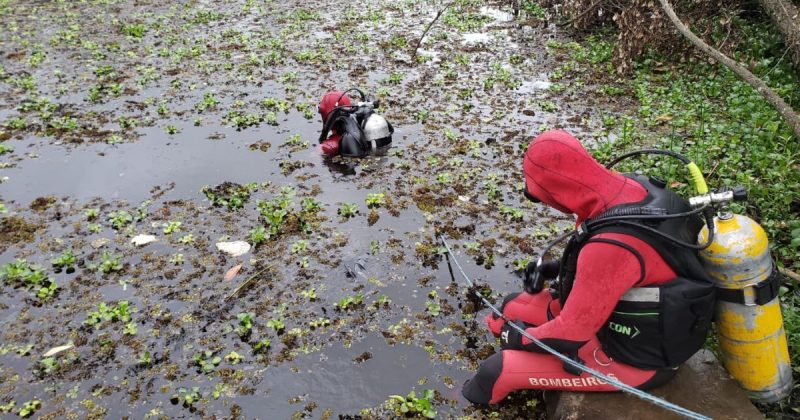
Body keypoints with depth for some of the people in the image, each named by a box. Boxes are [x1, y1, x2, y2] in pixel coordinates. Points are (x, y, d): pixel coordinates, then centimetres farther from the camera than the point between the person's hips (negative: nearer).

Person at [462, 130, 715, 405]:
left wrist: (520, 338, -8)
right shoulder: (633, 187, -12)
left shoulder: (611, 246, -39)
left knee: (498, 369, -7)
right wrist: (557, 268, 6)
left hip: (632, 358, -8)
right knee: (511, 310, 11)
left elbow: (571, 333, -27)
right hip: (639, 326, 9)